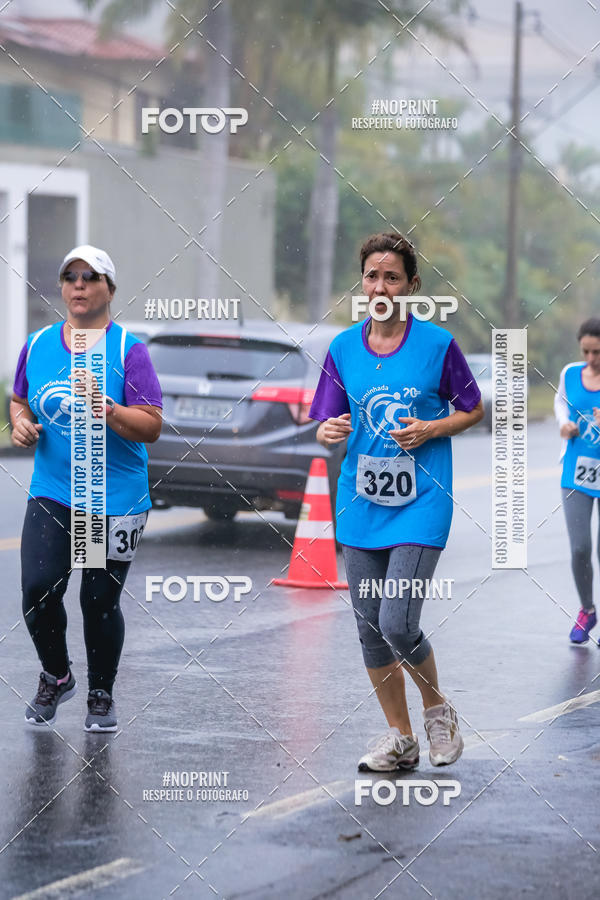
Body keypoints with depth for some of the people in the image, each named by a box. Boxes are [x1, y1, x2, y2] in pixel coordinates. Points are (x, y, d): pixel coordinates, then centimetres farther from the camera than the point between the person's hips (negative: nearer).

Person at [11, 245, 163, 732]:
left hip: (116, 500, -3)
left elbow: (151, 427, -10)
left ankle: (101, 696, 24)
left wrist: (105, 409, -25)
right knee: (38, 588, -11)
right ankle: (56, 677, 15)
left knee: (100, 601, 2)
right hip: (51, 494, 3)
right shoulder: (37, 345, 6)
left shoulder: (128, 350, -6)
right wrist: (20, 422, 0)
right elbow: (19, 400, 22)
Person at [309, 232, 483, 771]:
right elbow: (331, 425, 6)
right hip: (362, 505, 4)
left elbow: (473, 410, 5)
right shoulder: (344, 348, 3)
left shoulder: (437, 344, -6)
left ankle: (437, 708, 15)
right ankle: (400, 739, 21)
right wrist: (329, 431, -18)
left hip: (420, 504, -4)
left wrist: (429, 429, -13)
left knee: (397, 624, -14)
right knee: (370, 628, 7)